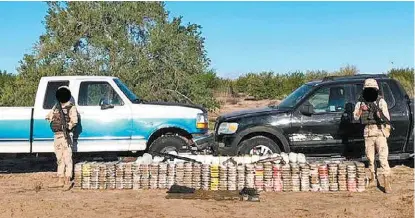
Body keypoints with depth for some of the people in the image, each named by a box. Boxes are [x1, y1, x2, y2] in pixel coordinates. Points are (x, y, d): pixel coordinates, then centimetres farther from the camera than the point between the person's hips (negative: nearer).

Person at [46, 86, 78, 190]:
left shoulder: (71, 108, -3)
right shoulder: (55, 107, 17)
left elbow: (74, 121, -13)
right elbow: (48, 117, 16)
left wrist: (67, 126, -25)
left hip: (66, 136, -7)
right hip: (57, 136, 7)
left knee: (67, 158, -8)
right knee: (59, 159, 11)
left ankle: (68, 181, -7)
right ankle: (60, 180, 17)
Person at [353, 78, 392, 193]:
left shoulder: (381, 101, 0)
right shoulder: (361, 102, 8)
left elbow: (386, 118, -6)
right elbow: (356, 117, 2)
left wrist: (377, 111, -22)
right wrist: (361, 109, -15)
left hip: (380, 132, -3)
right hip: (368, 133, 4)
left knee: (383, 158, -11)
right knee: (370, 158, 11)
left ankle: (387, 183, -12)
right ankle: (372, 180, 23)